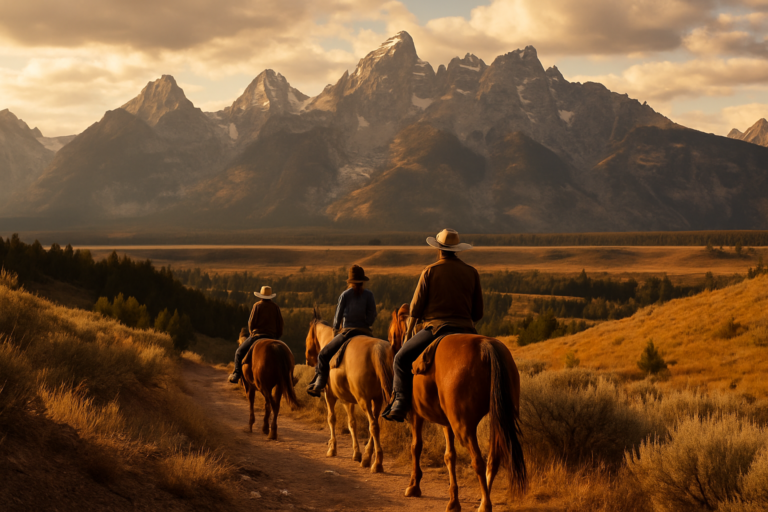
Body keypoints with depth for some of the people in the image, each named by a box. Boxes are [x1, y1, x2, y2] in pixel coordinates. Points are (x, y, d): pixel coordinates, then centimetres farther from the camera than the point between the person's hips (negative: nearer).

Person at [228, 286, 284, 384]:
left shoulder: (257, 305, -3)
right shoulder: (276, 307, 8)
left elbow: (251, 322, -4)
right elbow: (280, 324, 8)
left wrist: (251, 332, 14)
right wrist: (277, 336, 18)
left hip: (257, 335, -3)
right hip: (272, 337, 3)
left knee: (239, 352, 10)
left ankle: (237, 374, 0)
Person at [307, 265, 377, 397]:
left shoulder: (345, 295, 1)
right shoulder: (369, 295, 3)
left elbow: (338, 317, 6)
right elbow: (372, 316, 0)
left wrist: (336, 328, 25)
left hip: (347, 332, -2)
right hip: (366, 333, 2)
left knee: (324, 354, 11)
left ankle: (317, 385, 3)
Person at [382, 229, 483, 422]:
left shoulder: (430, 271, 2)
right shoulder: (472, 272, 10)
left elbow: (416, 307, 2)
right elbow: (478, 312, 11)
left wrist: (408, 333, 12)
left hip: (436, 327, -3)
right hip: (466, 330, 3)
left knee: (402, 358, 8)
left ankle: (400, 403, -6)